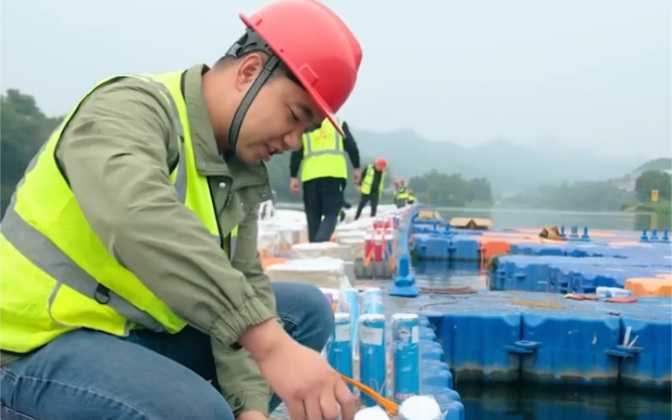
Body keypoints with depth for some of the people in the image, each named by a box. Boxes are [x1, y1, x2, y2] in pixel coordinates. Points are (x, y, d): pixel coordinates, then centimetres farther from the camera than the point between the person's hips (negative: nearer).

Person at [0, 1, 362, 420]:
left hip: (142, 329, 8)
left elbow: (243, 281, -4)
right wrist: (269, 341, -48)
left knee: (306, 310, 1)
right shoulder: (129, 109, -22)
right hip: (39, 345, -7)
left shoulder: (242, 171, 2)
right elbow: (139, 220, -42)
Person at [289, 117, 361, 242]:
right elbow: (351, 146, 7)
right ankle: (321, 242, -24)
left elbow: (296, 152, 6)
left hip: (310, 176, 1)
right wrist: (356, 167, 15)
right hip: (334, 174, -1)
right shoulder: (339, 121, 13)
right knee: (331, 213, -1)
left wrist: (293, 177, 6)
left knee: (313, 215, 10)